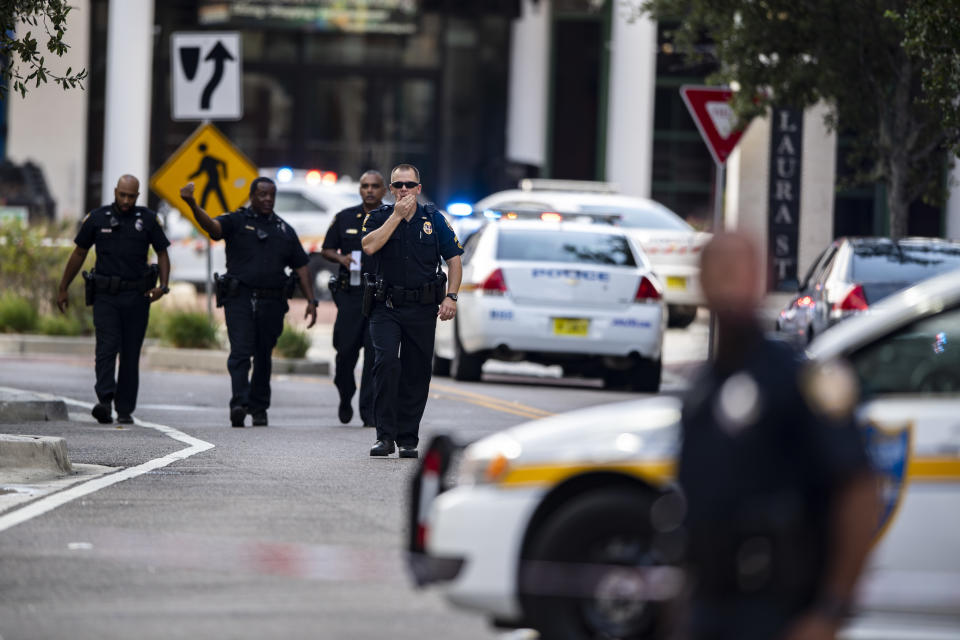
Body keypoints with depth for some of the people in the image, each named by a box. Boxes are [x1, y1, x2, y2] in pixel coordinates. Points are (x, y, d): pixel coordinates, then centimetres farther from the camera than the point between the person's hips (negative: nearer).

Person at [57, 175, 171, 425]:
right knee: (107, 347, -15)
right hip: (105, 295, -1)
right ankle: (105, 401, -26)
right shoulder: (97, 218, 4)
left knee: (131, 353, 3)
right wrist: (63, 289, 12)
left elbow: (162, 253, 9)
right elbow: (79, 254, 12)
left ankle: (125, 409, 8)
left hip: (136, 297, 1)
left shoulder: (148, 219, 5)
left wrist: (162, 285, -8)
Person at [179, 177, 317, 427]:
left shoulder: (284, 230, 16)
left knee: (263, 357, 9)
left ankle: (259, 407, 18)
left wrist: (310, 300, 10)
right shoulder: (237, 221, 5)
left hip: (272, 302, 4)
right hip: (240, 297, -3)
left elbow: (300, 266, 18)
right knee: (241, 352, -15)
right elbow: (212, 225, -16)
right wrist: (192, 205, -35)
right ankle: (239, 404, -24)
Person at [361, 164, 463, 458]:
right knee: (386, 362, -20)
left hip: (423, 309, 2)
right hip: (386, 306, -2)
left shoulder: (434, 219, 5)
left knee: (416, 374, 4)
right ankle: (385, 436, -19)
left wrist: (451, 296, -4)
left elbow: (454, 259, 8)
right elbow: (369, 246, -16)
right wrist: (397, 215, -14)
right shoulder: (378, 217, 3)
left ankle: (408, 439, 15)